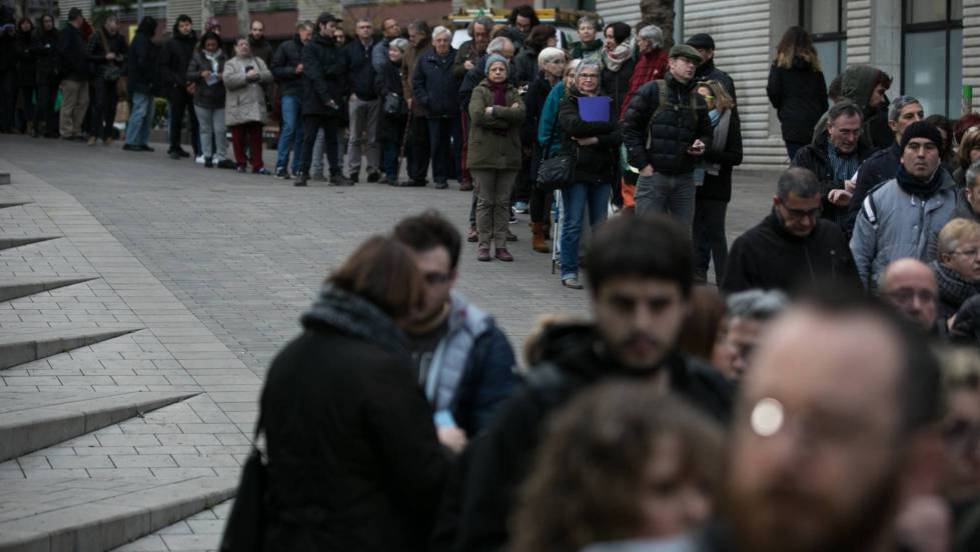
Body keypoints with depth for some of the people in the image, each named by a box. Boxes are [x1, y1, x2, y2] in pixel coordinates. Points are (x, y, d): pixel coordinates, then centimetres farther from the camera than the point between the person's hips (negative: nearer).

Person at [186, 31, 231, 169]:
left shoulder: (223, 58, 7)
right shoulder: (198, 57, 4)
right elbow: (189, 75, 0)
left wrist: (224, 76, -12)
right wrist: (200, 74, -18)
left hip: (220, 99, 1)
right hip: (202, 99, -1)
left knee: (220, 130, -2)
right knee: (205, 129, 5)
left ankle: (222, 158, 4)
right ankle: (207, 156, 11)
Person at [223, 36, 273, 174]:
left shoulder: (258, 61, 18)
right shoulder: (230, 64, 7)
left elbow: (269, 76, 6)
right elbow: (228, 80, -10)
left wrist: (257, 75, -11)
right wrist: (246, 77, -13)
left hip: (256, 106, 2)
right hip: (238, 107, -2)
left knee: (256, 137, 0)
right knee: (239, 137, 0)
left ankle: (257, 165, 1)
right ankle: (240, 163, 10)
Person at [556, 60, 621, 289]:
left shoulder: (607, 102, 14)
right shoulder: (568, 102, 4)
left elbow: (617, 137, 2)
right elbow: (573, 125, -17)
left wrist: (594, 140, -14)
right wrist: (605, 127, -11)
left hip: (602, 172, 4)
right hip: (576, 169, -4)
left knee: (600, 224, 5)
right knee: (573, 223, -4)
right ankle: (569, 272, 1)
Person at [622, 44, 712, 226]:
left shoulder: (697, 100, 15)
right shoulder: (652, 91, -2)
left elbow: (706, 133, 26)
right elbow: (629, 127, -5)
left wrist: (702, 145, 1)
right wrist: (642, 163, -10)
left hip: (685, 178, 5)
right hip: (653, 175, -5)